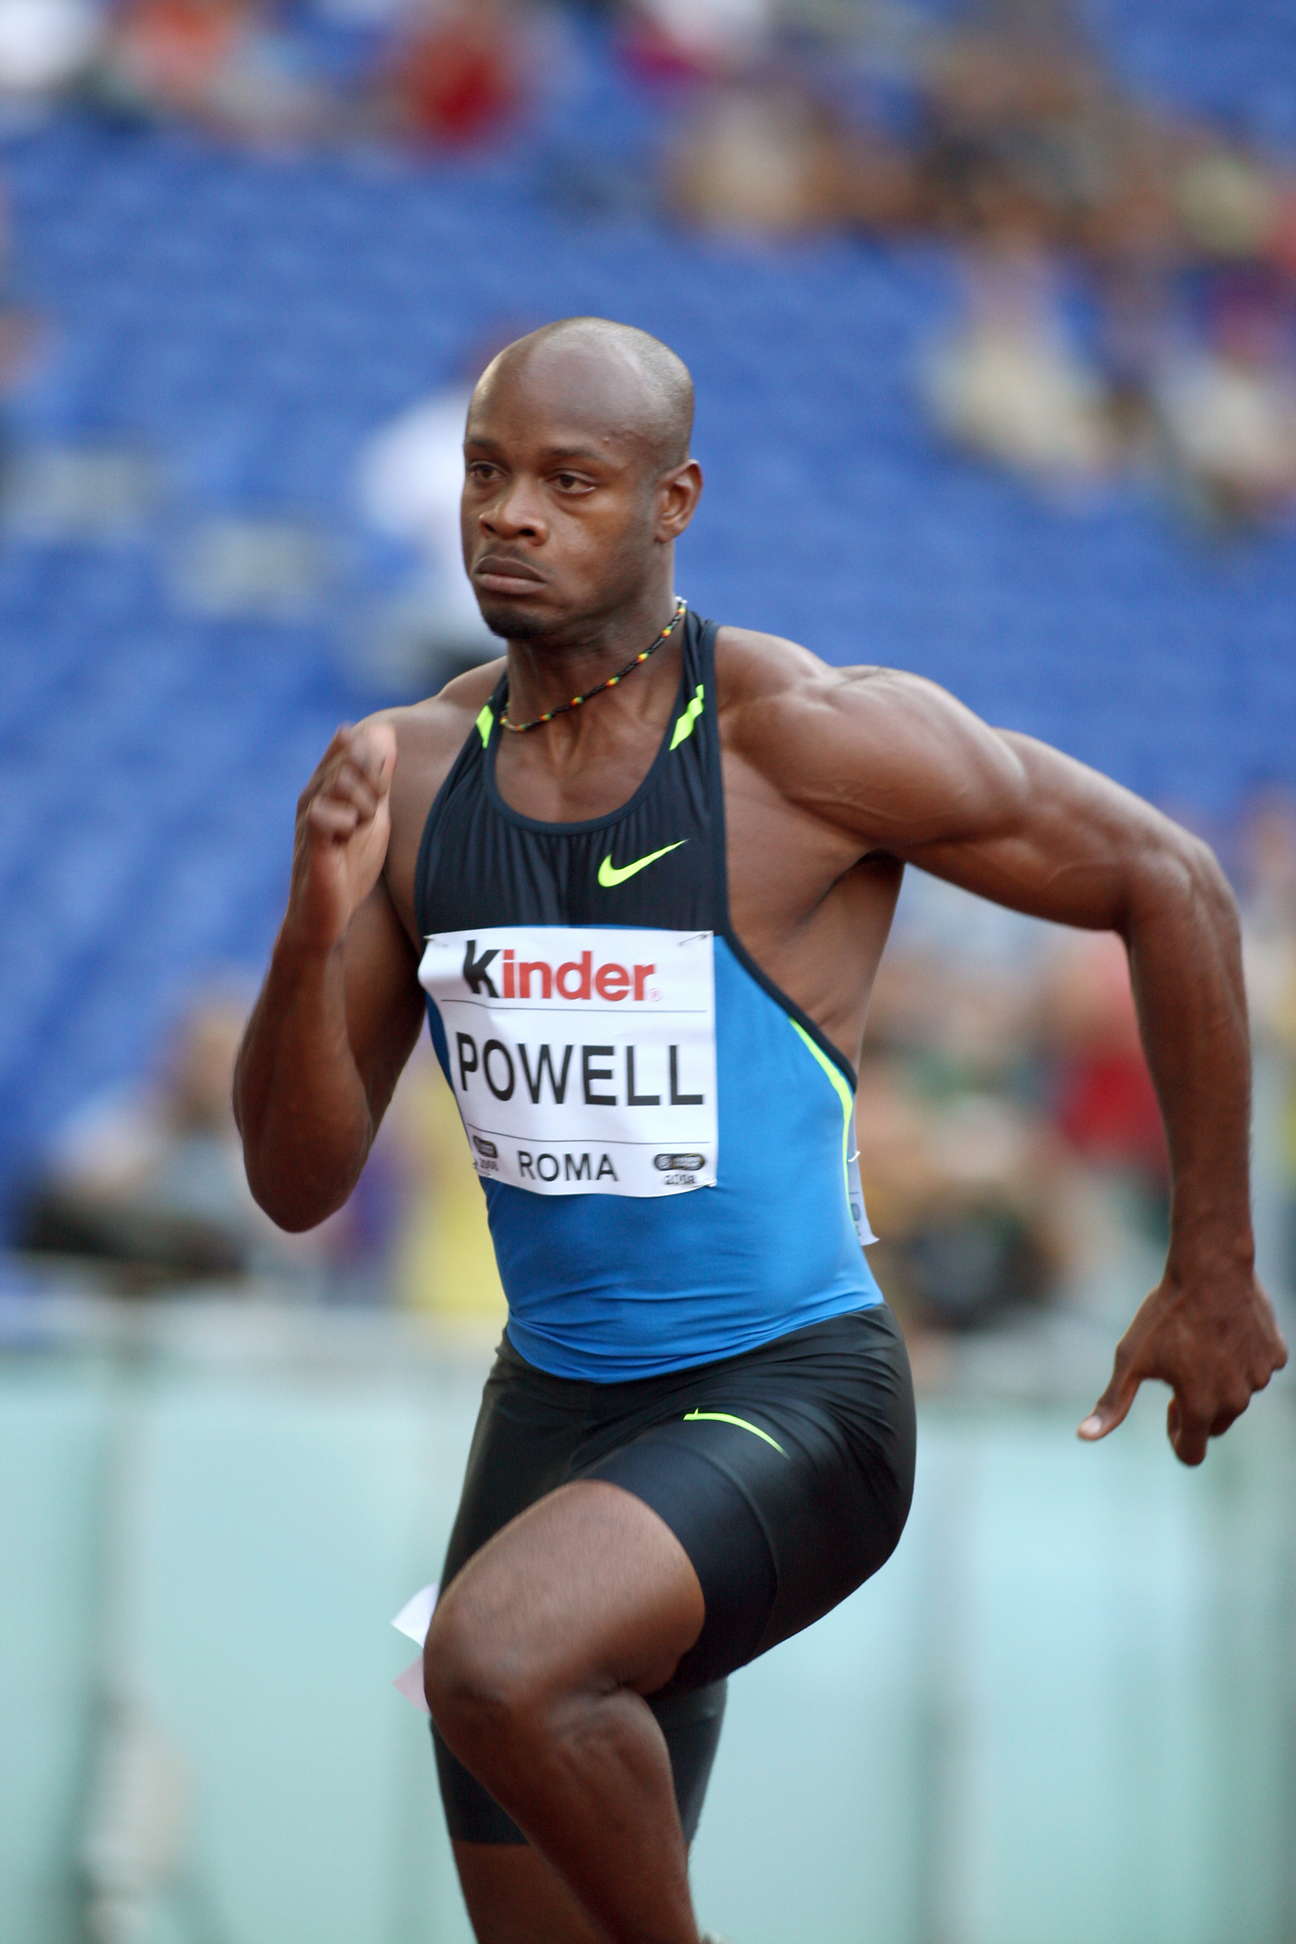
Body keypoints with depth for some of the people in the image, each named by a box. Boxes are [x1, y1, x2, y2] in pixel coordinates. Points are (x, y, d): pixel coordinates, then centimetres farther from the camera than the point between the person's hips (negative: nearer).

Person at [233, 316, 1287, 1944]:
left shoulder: (804, 737, -14)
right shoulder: (415, 772, 2)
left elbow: (1164, 882, -4)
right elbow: (298, 1183, 2)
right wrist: (317, 925, -18)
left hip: (792, 1399, -6)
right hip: (554, 1408, 6)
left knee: (499, 1662, -34)